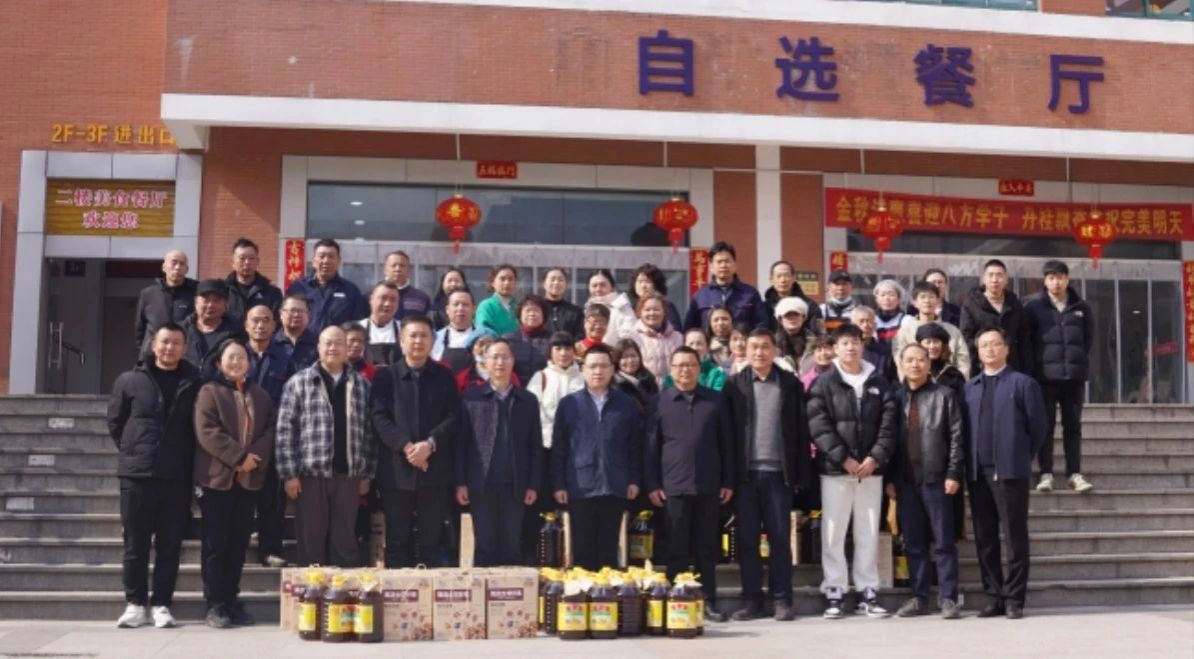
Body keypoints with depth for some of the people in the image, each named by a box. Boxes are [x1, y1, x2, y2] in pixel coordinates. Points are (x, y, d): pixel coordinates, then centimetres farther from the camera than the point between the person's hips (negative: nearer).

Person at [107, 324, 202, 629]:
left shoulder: (194, 384, 4)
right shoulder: (130, 380, 3)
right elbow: (115, 422, 9)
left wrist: (185, 457, 4)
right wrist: (133, 453, 7)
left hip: (177, 477, 0)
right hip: (136, 474, 0)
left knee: (170, 545, 3)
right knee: (135, 544, 5)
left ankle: (161, 605, 10)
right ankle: (135, 604, 14)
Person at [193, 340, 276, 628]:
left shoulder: (261, 396, 15)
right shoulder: (209, 392, 1)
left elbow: (271, 429, 6)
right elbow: (207, 431, -11)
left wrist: (255, 457, -12)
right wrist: (239, 456, -18)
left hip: (249, 479, 4)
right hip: (217, 477, -4)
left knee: (239, 543, 8)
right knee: (216, 543, -1)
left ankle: (232, 600, 15)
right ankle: (215, 604, 3)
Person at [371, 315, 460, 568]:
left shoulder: (444, 376, 10)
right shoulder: (386, 376, 8)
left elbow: (453, 417, 1)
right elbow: (379, 416, -3)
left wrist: (430, 444, -14)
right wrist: (405, 446, -16)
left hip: (435, 469, 0)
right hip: (396, 469, 0)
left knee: (433, 539, 3)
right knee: (397, 539, 5)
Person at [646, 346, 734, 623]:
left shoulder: (715, 400, 7)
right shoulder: (660, 402, 3)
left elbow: (726, 442, 8)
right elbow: (651, 446, 3)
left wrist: (728, 481, 4)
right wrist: (652, 484, -2)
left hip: (708, 485, 1)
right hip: (674, 486, -1)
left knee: (707, 547, 7)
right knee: (678, 548, 4)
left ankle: (708, 602, 15)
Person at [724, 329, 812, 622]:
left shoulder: (791, 384, 6)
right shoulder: (735, 385, 6)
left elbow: (801, 430, 4)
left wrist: (801, 475, -2)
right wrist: (728, 476, -4)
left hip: (778, 472, 0)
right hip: (746, 473, 1)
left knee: (780, 538, 3)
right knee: (747, 539, 4)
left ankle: (782, 600, 10)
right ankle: (751, 599, 11)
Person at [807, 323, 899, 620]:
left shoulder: (880, 384, 11)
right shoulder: (823, 385, 2)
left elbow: (889, 424, 3)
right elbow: (819, 426, -7)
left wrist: (875, 457, -10)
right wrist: (844, 459, -14)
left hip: (871, 468, 2)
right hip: (835, 470, -2)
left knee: (869, 532, 7)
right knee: (833, 532, 0)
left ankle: (868, 591, 14)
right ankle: (834, 592, 6)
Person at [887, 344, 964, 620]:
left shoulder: (944, 395, 3)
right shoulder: (895, 397, 10)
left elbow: (957, 436, -1)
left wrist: (953, 474, -9)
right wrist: (889, 478, 4)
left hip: (936, 479, -3)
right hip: (905, 480, 3)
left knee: (944, 541, 0)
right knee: (913, 543, 8)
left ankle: (948, 598, 5)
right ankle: (919, 598, 15)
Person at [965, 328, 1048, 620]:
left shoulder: (1023, 383, 1)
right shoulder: (969, 387, 13)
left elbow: (1038, 425, 2)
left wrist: (1023, 457, 5)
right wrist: (968, 464, 7)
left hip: (1011, 472, -4)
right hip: (978, 472, 4)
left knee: (1015, 538, -1)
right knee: (984, 539, 6)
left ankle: (1014, 600, 5)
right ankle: (994, 598, 14)